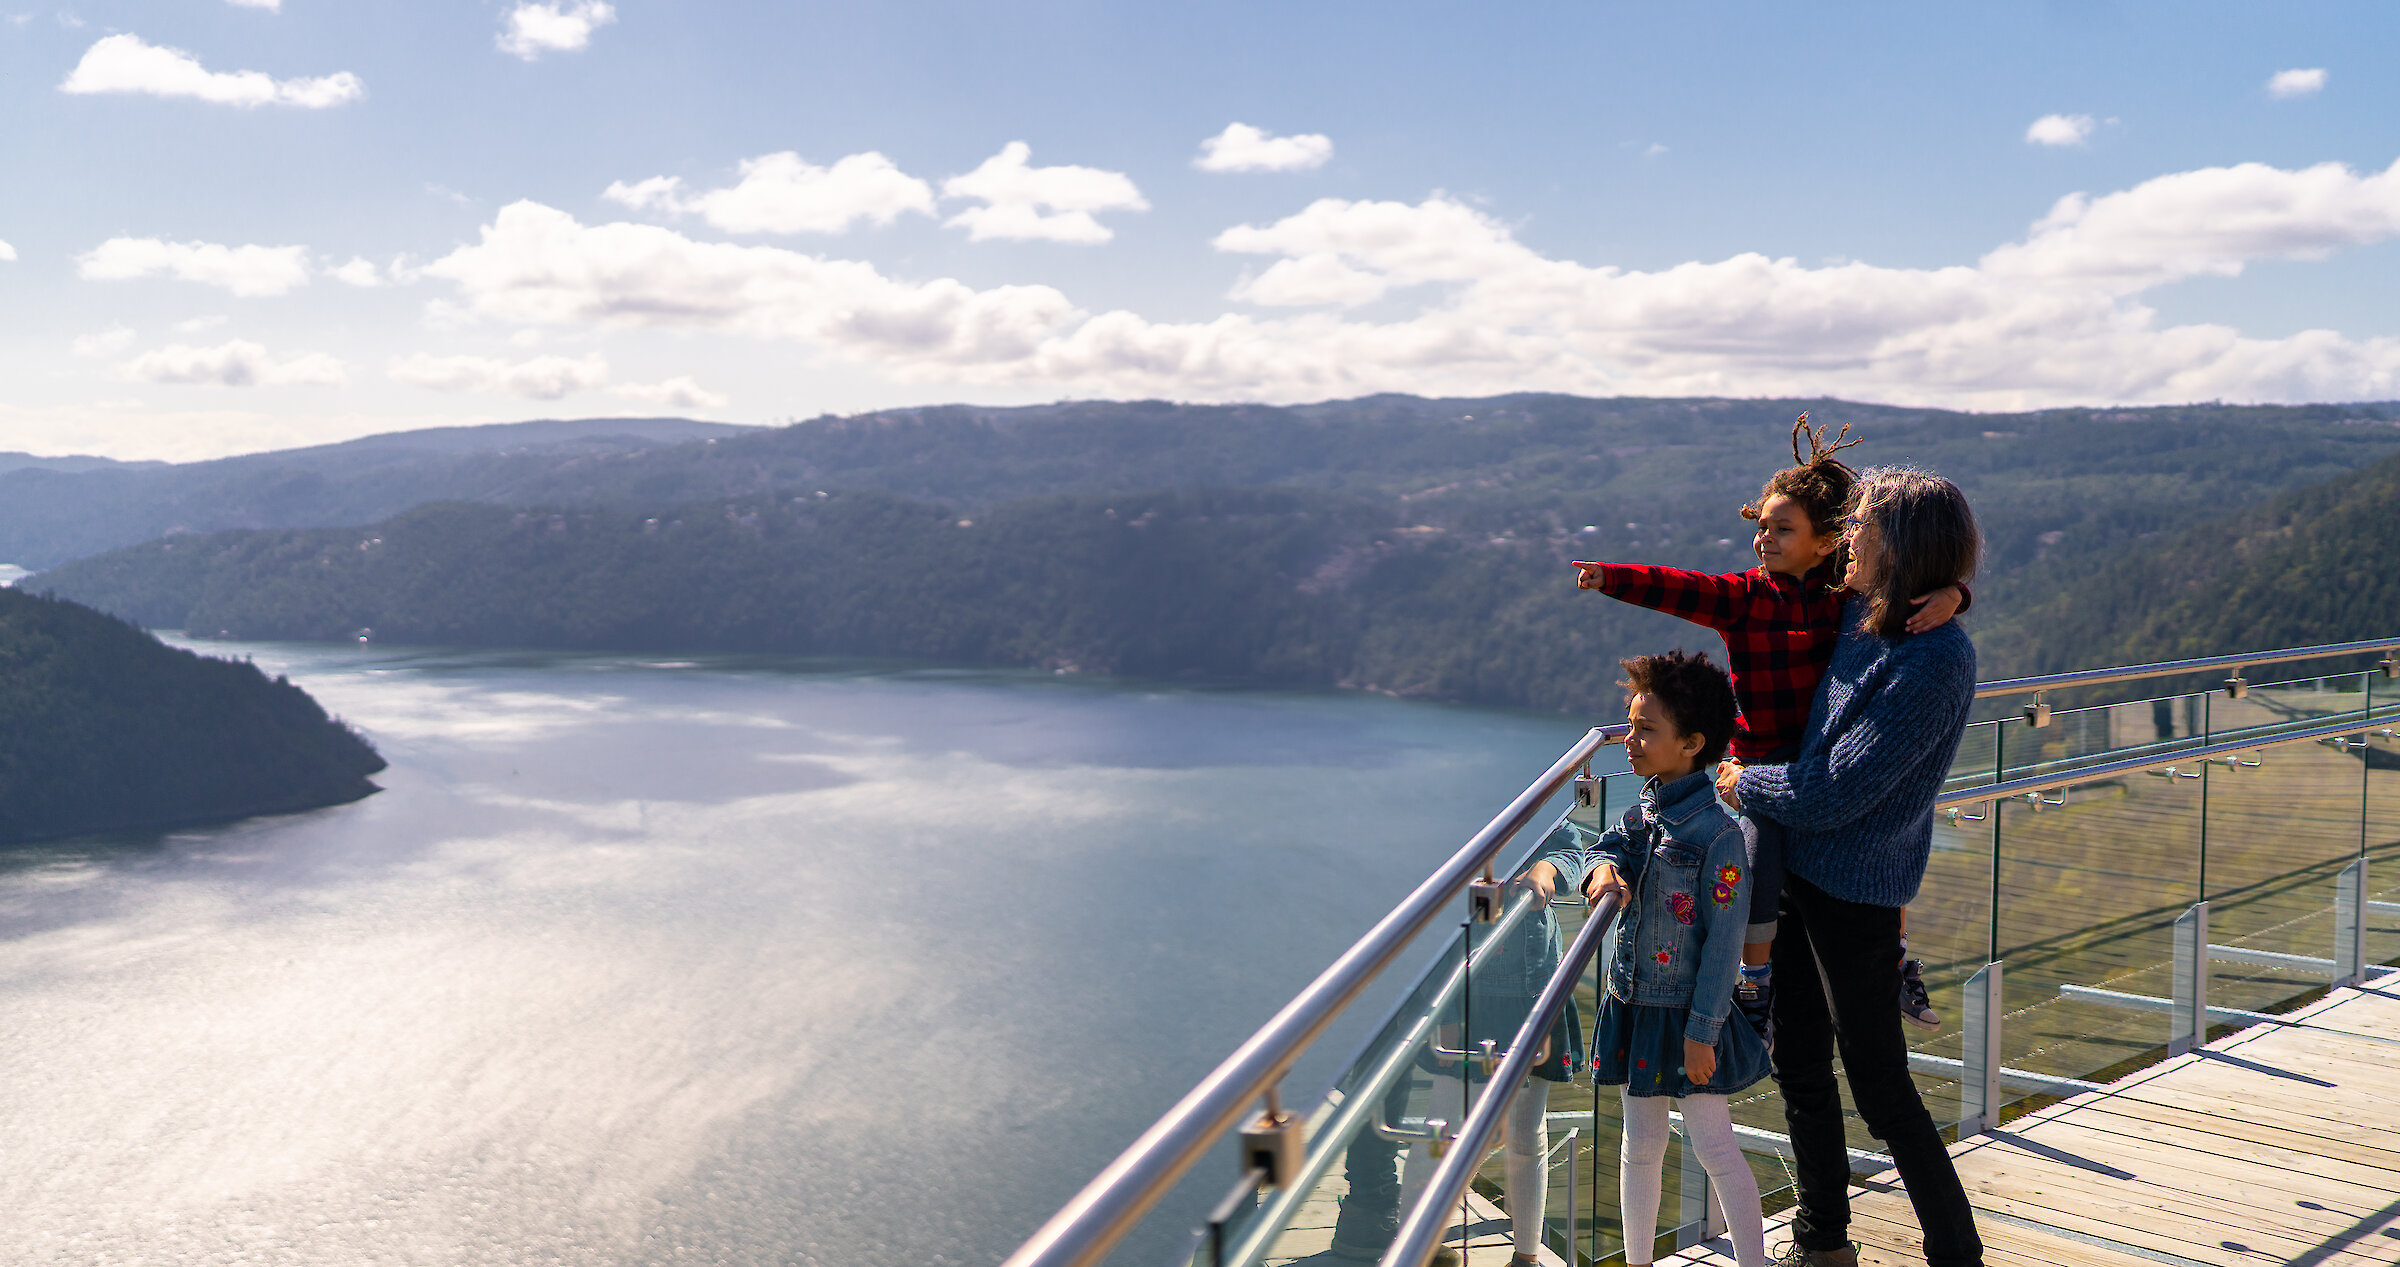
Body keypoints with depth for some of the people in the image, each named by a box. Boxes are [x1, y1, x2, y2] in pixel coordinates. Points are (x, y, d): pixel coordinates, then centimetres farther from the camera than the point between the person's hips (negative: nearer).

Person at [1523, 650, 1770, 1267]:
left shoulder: (1717, 832, -19)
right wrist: (1597, 868, -25)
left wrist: (1701, 1031, -17)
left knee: (1714, 1147, 5)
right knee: (1641, 1145, 16)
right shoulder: (1643, 812, 3)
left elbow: (1724, 940, -18)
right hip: (1633, 1006, 7)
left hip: (1689, 1015, -7)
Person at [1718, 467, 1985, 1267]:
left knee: (1879, 1088, 3)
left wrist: (1745, 786, -9)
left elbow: (1838, 791, -23)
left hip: (1856, 893, -9)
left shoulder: (1935, 658, -23)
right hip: (1804, 871, 9)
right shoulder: (1860, 615, 2)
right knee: (1798, 1066, 18)